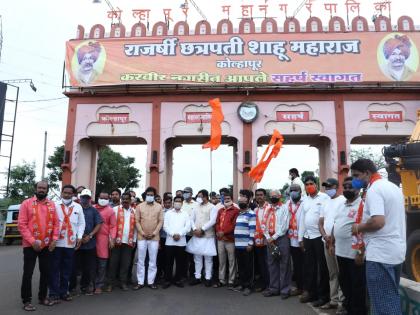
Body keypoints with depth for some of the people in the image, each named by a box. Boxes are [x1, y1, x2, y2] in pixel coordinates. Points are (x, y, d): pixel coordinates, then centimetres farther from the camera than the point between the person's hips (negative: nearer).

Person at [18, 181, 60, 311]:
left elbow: (56, 223, 7)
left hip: (46, 245, 4)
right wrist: (32, 241, -16)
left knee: (45, 272, 13)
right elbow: (21, 224, -11)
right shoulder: (26, 203, -6)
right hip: (30, 245, -4)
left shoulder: (51, 204, 6)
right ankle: (26, 300, 18)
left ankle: (43, 297, 28)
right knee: (28, 273, 4)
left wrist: (54, 239, -4)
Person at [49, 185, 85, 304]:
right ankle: (54, 293, 13)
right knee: (54, 269, 3)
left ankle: (63, 291, 21)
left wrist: (79, 237, -1)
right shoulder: (54, 205, 2)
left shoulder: (78, 207, 9)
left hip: (71, 243, 3)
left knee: (67, 269, 10)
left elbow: (81, 223, 10)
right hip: (56, 242, -2)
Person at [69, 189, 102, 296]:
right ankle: (72, 287, 16)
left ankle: (85, 286, 21)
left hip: (90, 243, 2)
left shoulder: (93, 210, 6)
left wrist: (89, 236, -8)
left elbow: (99, 224, 2)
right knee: (74, 266, 2)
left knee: (88, 267, 8)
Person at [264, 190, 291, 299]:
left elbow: (284, 226, -10)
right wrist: (268, 238, -4)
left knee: (284, 265, 0)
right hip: (270, 240, 5)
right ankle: (274, 288, 20)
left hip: (282, 238, -5)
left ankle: (285, 289, 9)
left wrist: (274, 237, -10)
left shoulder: (284, 208, -2)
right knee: (272, 264, 10)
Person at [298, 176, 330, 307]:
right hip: (307, 237, 6)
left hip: (320, 236, -6)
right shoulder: (305, 200, 14)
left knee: (322, 267, 4)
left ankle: (323, 295, 15)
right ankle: (310, 292, 25)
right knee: (309, 266, 13)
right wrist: (300, 238, 12)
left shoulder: (324, 198, -6)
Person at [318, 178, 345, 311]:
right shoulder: (326, 203, 18)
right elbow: (320, 222, 15)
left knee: (341, 273, -4)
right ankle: (334, 300, 19)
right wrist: (325, 236, -2)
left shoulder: (343, 200, -4)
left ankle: (342, 301, 2)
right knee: (332, 273, 12)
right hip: (327, 242, 7)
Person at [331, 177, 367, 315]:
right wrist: (332, 244, 15)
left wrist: (361, 253, -22)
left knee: (357, 284, 7)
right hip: (341, 252, 8)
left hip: (355, 253, -8)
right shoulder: (341, 206, 12)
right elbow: (335, 225, 18)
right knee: (344, 281, 19)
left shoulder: (362, 205, -14)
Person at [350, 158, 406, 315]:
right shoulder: (393, 187, 14)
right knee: (392, 298, 18)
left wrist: (358, 228, -10)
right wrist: (364, 227, 17)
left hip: (381, 253, -10)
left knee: (382, 302, -1)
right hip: (397, 251, 10)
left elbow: (378, 221, -27)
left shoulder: (374, 189, -16)